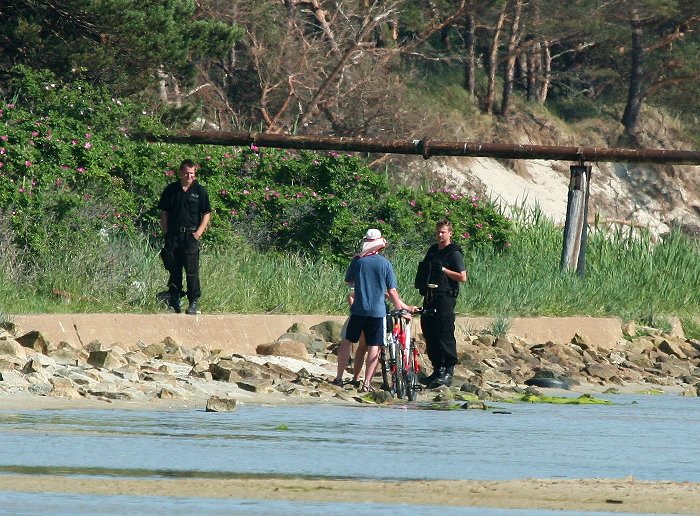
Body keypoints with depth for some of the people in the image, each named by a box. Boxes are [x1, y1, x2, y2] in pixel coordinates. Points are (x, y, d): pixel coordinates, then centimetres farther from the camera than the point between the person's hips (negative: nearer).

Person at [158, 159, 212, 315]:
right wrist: (165, 232, 4)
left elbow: (206, 214, 5)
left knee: (192, 270, -5)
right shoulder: (171, 190, 9)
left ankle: (193, 303, 0)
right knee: (174, 270, 5)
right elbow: (164, 213, 13)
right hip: (173, 235, 2)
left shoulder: (200, 191, 3)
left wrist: (198, 232, -5)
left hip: (191, 234, -2)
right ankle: (174, 303, 12)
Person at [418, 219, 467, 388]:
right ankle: (437, 369, 14)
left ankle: (449, 371, -5)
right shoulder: (432, 250, 18)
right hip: (429, 297, 8)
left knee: (445, 334, -9)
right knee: (429, 335, 6)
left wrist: (443, 270, -14)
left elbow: (462, 277, -9)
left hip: (445, 297, -8)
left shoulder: (454, 253, -4)